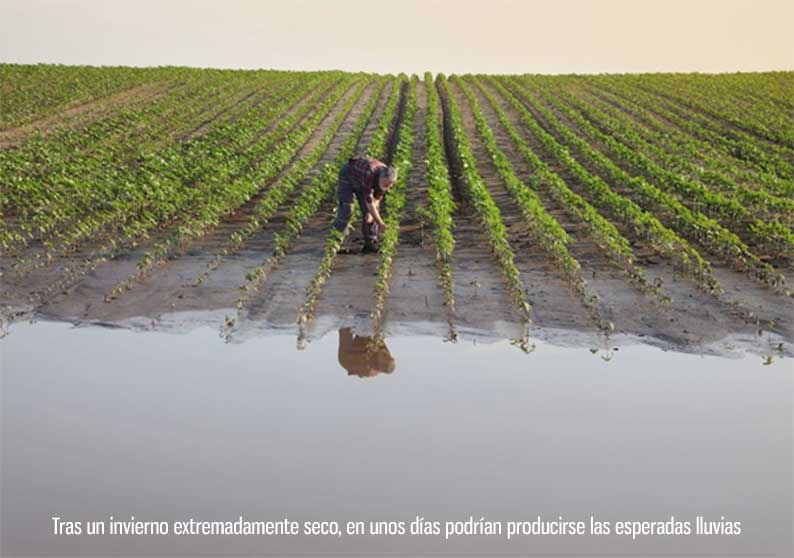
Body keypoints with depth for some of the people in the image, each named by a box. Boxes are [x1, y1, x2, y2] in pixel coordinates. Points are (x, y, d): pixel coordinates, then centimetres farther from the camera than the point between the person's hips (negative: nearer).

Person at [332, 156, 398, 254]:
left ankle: (370, 244, 1)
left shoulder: (387, 178, -23)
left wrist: (371, 212, -24)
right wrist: (380, 223, -36)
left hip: (361, 181, 6)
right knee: (346, 209, -19)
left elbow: (378, 198, -7)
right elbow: (369, 201, -39)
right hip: (348, 175, -6)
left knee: (368, 211, -4)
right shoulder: (369, 174, -44)